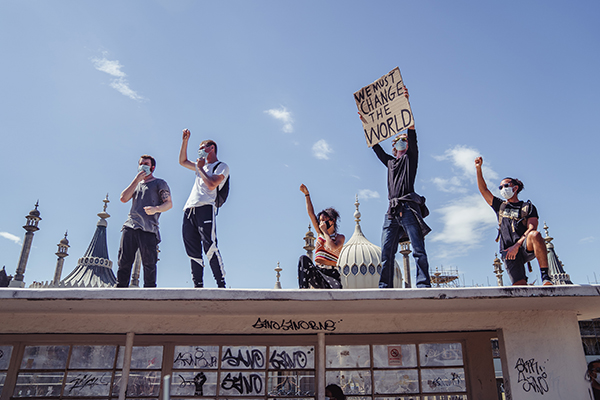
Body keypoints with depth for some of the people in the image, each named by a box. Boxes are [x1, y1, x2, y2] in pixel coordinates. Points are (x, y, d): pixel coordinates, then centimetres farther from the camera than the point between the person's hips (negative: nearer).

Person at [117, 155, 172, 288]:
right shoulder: (136, 184, 28)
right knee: (124, 261, 0)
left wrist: (156, 209, -20)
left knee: (149, 262, -7)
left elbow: (169, 203, 1)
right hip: (130, 226, 5)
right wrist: (136, 180, 6)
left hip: (148, 228, -5)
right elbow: (123, 198, 11)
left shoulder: (159, 183, 13)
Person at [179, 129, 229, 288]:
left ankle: (221, 285, -21)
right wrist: (185, 141, 33)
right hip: (189, 209, 8)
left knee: (209, 246, -20)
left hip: (205, 207, -8)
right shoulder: (202, 166, 32)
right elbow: (182, 161, 42)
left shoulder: (222, 166, 8)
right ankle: (198, 286, 2)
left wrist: (200, 168, 5)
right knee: (193, 251, 1)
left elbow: (212, 184, -8)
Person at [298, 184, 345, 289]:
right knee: (304, 258, -25)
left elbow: (333, 248, -20)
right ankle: (303, 288, -33)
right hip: (316, 273, 5)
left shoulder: (340, 237, 2)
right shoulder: (320, 233, 15)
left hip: (331, 274, -5)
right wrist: (306, 194, 7)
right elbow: (311, 213, 11)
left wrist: (325, 231, -9)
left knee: (336, 288, -37)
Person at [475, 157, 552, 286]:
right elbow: (483, 189, 18)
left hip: (526, 248, -2)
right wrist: (478, 169, 7)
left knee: (535, 235, -36)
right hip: (509, 252, 2)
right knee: (520, 286, -17)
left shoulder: (528, 207, 12)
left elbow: (532, 228, -3)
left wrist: (517, 245, -17)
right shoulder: (500, 206, 22)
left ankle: (546, 278, -33)